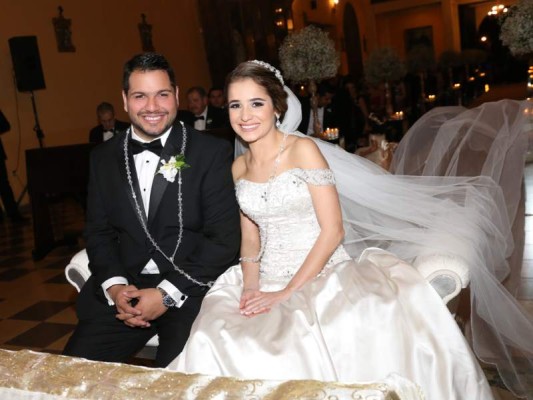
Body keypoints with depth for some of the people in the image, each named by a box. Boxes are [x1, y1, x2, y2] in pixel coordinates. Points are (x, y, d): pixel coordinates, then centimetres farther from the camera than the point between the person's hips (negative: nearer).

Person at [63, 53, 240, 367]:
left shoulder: (213, 153, -4)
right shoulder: (104, 158, 9)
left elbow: (225, 237, -8)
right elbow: (99, 232, 10)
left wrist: (168, 294, -14)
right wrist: (114, 285, -9)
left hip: (192, 289, -3)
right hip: (123, 290, 4)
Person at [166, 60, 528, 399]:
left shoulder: (304, 150, -7)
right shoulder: (239, 168, 10)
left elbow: (333, 230, -12)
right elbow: (250, 237, 13)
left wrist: (288, 293, -16)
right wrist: (250, 285, -6)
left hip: (321, 277, -4)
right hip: (266, 284, 4)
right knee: (213, 346, -20)